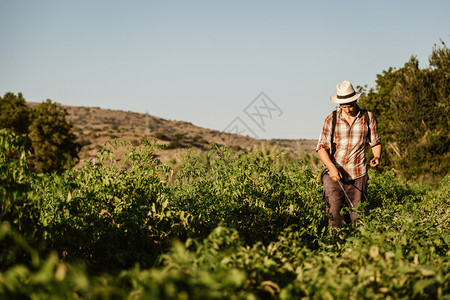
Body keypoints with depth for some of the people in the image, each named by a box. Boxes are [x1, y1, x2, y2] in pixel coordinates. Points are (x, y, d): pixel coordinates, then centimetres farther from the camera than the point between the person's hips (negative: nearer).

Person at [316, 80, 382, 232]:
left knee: (357, 213, 5)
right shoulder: (331, 119, 1)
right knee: (333, 209, -17)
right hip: (334, 173, -1)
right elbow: (321, 147, -1)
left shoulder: (368, 117, 5)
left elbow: (375, 142, 15)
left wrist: (377, 157, -8)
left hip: (358, 175, 1)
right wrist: (331, 167, -18)